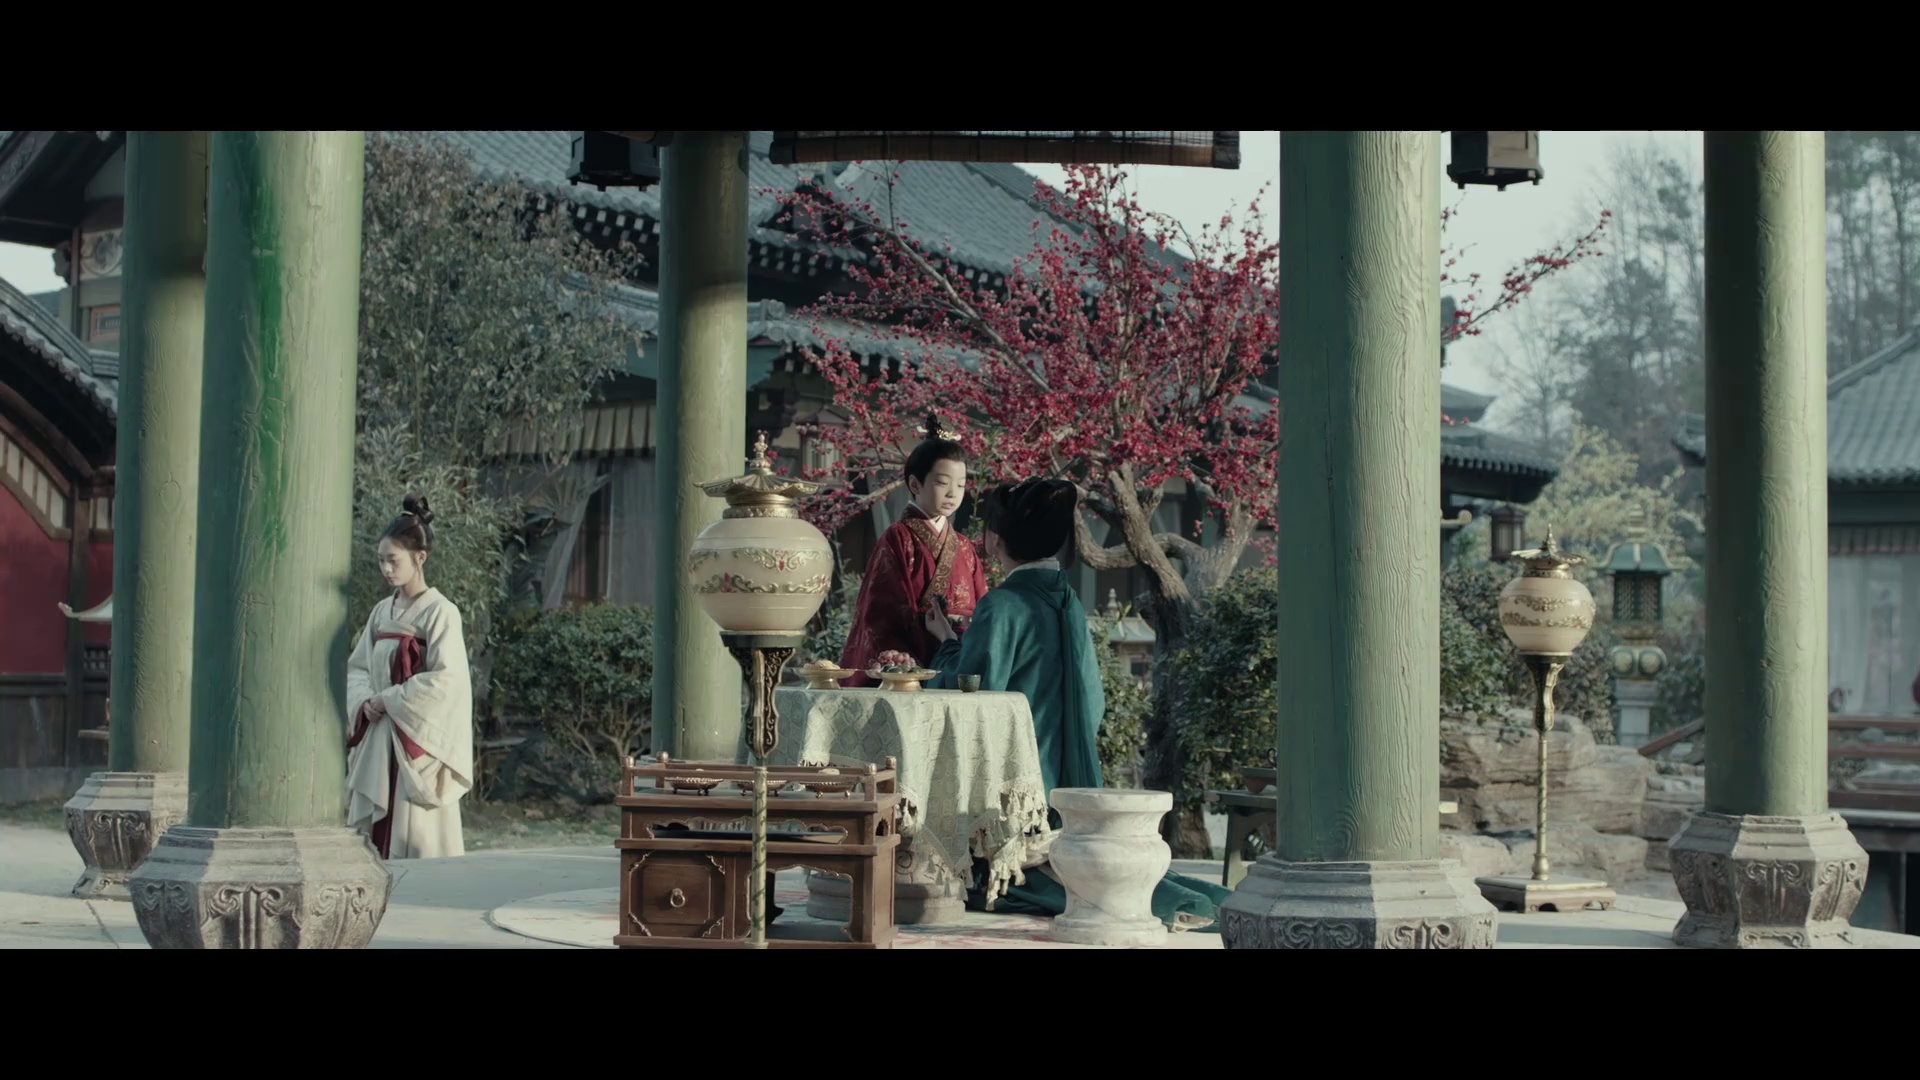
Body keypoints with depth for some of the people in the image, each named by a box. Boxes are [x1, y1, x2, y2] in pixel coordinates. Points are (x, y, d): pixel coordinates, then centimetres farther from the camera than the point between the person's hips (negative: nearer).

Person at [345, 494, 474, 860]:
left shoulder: (440, 612, -8)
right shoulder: (382, 612, 12)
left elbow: (445, 679, -16)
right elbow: (357, 667, 15)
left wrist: (389, 700, -12)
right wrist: (366, 700, -5)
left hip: (417, 741, -7)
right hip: (377, 740, 7)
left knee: (414, 837, -6)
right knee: (372, 830, 5)